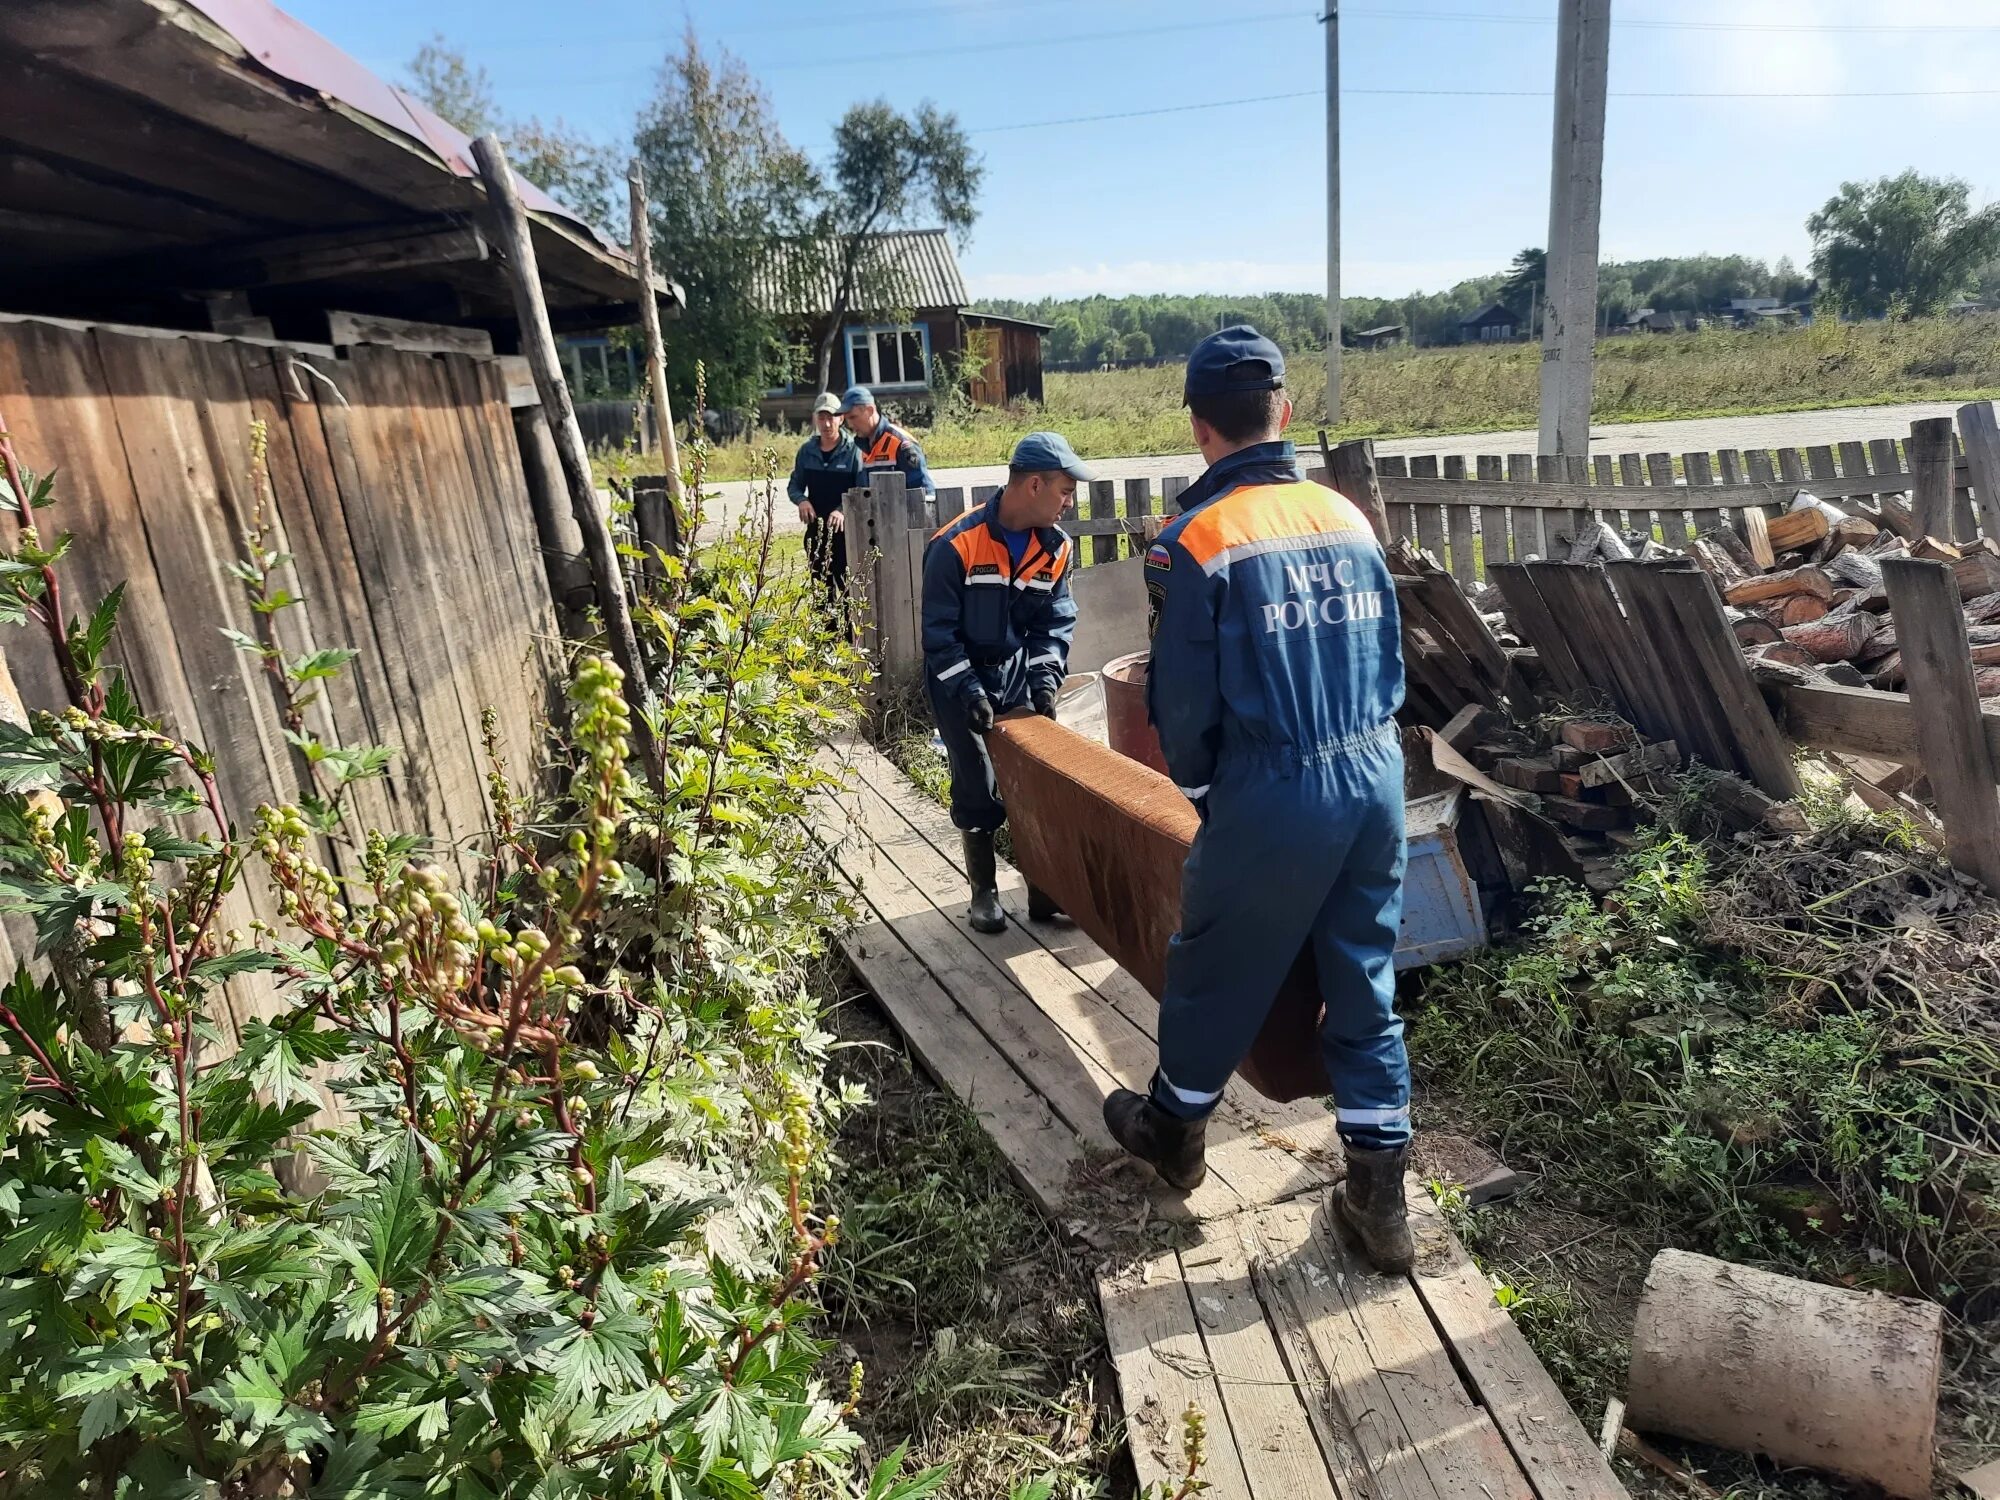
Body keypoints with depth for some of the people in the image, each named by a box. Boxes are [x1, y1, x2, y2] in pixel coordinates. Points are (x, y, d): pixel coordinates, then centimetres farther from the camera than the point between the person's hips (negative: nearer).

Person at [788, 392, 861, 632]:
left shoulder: (853, 449, -7)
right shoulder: (807, 450, 6)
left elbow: (862, 490, -10)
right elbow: (794, 485, 12)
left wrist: (844, 510, -26)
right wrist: (801, 500, -10)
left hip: (846, 529, -4)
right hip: (816, 529, 4)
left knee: (847, 587, -4)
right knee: (821, 587, 10)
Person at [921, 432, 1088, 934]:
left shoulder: (1056, 546, -5)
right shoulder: (955, 545, -21)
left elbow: (1056, 620, 0)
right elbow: (939, 631, -17)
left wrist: (1046, 680, -14)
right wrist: (969, 691, -23)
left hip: (1019, 676, 5)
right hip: (960, 682, -5)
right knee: (978, 792, 0)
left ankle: (1044, 887, 17)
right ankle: (984, 892, 18)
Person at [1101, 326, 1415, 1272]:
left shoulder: (1194, 543, -12)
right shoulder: (1347, 518, 4)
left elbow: (1183, 701, -8)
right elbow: (1390, 662, 9)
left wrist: (1195, 789, 9)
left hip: (1273, 794, -5)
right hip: (1376, 777, 5)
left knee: (1216, 972, 16)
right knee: (1364, 981, 16)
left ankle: (1172, 1130, 38)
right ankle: (1378, 1195, 26)